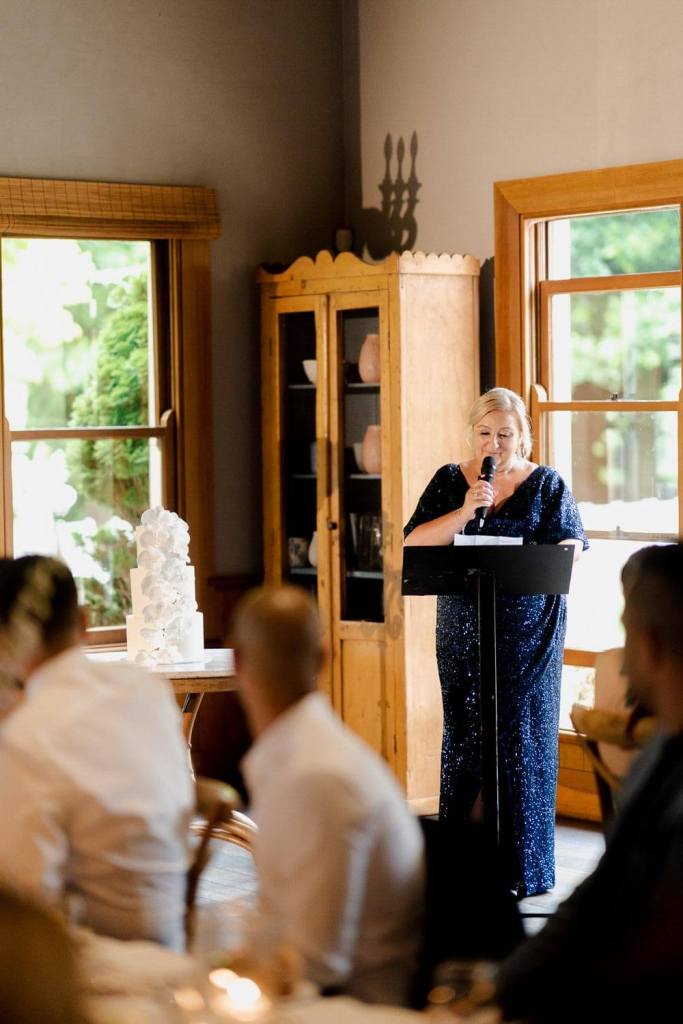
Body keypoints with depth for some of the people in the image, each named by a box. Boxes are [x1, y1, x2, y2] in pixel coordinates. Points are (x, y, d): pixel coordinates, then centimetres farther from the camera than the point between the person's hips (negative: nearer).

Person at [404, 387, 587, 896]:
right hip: (464, 632, 2)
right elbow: (414, 543, 0)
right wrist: (464, 513, -14)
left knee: (524, 740, -4)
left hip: (530, 632, -2)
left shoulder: (547, 484, 5)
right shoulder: (449, 481, 9)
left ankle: (524, 870, 4)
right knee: (464, 736, 1)